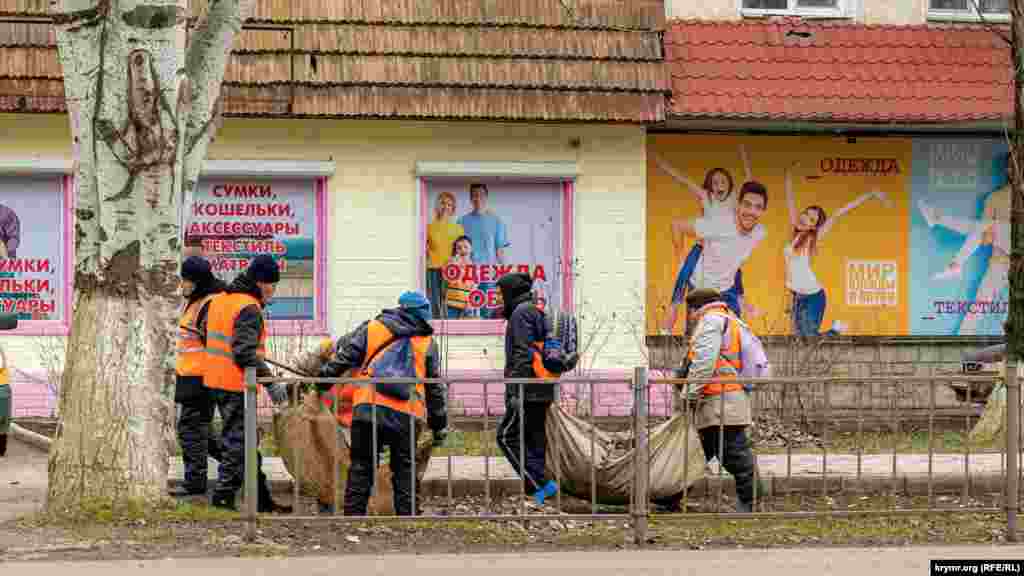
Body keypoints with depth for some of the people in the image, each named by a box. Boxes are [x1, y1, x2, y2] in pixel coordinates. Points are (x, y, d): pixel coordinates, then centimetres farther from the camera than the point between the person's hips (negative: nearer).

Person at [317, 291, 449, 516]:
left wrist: (323, 381, 17)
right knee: (404, 469, 12)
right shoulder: (428, 343, 16)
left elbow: (344, 356, 8)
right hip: (407, 415, 1)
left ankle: (353, 514, 3)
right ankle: (406, 515, 10)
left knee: (361, 467, 6)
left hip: (369, 408, 0)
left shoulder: (371, 328, 14)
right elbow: (435, 388, 19)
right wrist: (439, 425, 25)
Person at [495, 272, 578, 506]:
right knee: (534, 440, 9)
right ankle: (537, 490, 8)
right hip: (542, 390, 10)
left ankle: (540, 485, -14)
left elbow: (523, 354, -18)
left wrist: (515, 391, -21)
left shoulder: (521, 313, -9)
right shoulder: (537, 313, 21)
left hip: (529, 389, -10)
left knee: (508, 437, -8)